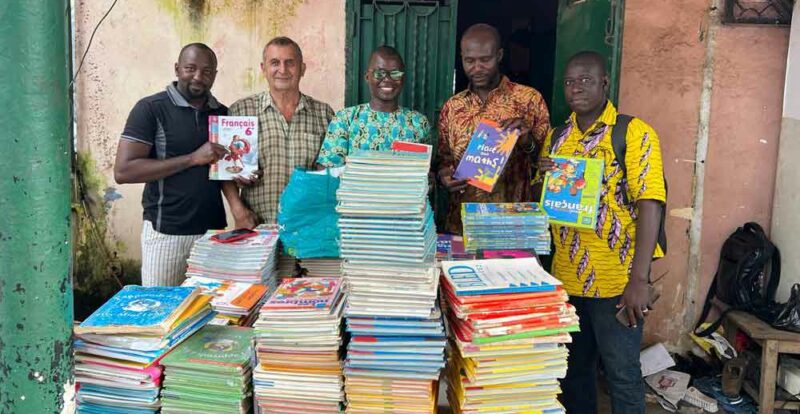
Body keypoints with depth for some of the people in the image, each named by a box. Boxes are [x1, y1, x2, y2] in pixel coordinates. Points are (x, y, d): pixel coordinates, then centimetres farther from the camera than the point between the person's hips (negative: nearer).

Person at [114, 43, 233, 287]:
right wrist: (193, 159, -18)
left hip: (214, 230, 4)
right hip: (167, 233, -4)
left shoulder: (222, 113, 10)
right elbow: (123, 171, -13)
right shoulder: (150, 108, -5)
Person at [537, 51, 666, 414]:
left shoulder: (634, 133, -9)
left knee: (622, 373, 5)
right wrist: (542, 176, -7)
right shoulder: (556, 138, 8)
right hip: (566, 277, 5)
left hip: (616, 280, -5)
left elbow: (650, 204, -16)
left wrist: (639, 279, -23)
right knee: (573, 368, 18)